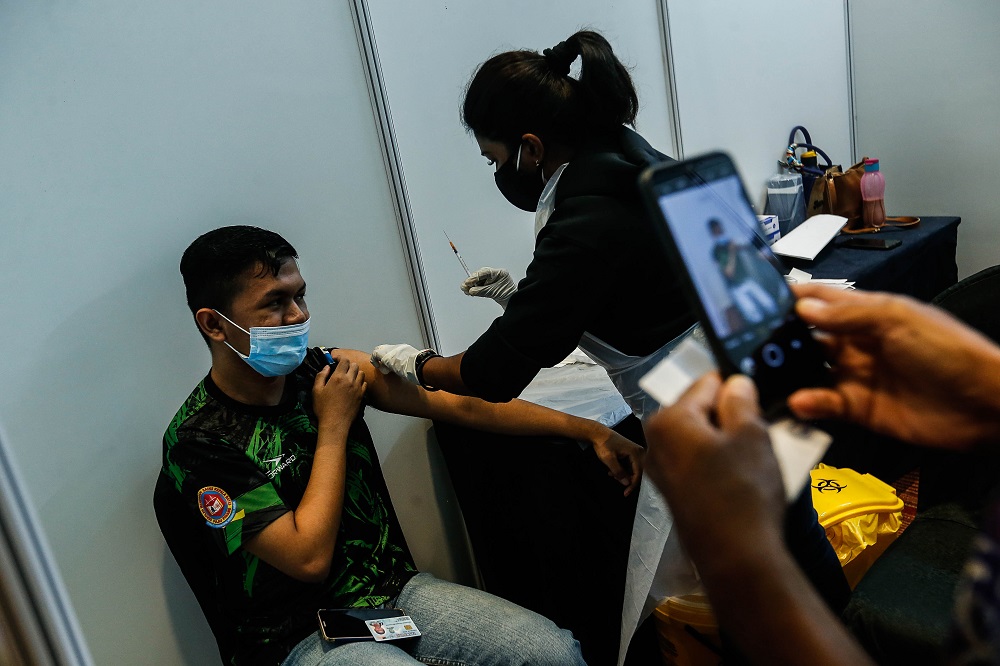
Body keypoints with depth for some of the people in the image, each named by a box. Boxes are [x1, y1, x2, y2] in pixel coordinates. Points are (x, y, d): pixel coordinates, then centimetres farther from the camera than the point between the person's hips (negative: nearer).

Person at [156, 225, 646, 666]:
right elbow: (309, 558, -21)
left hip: (393, 589, 5)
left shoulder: (331, 369, -1)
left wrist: (587, 429, -5)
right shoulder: (199, 441, -16)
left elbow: (463, 405, -2)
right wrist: (334, 426, -15)